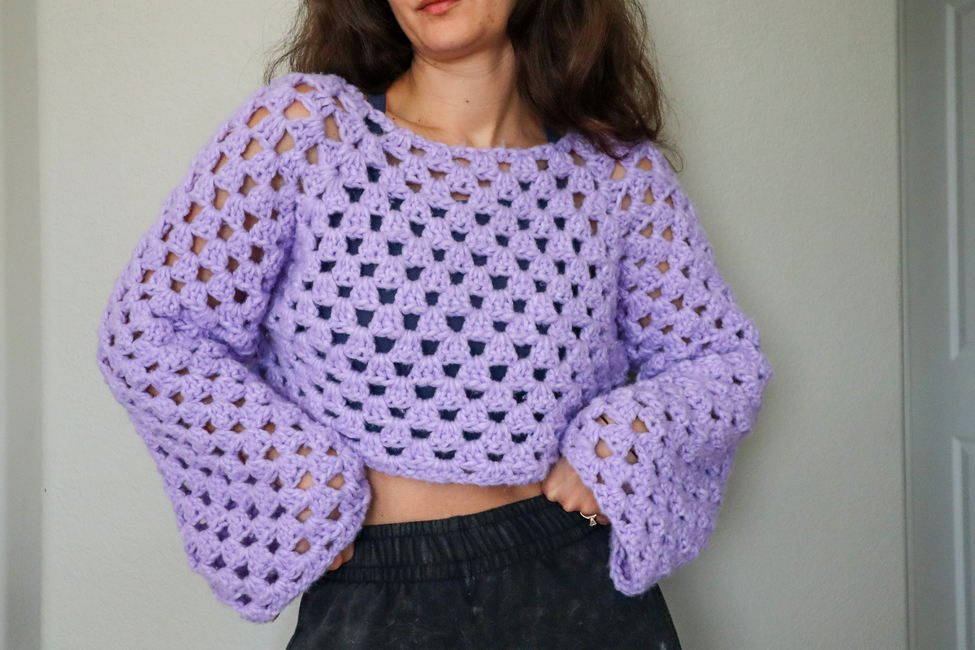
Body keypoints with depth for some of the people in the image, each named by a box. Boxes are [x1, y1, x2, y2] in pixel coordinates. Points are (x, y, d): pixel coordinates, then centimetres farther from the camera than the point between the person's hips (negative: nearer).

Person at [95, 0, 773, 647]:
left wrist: (630, 436, -10)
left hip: (583, 586, 2)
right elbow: (144, 333, -5)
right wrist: (304, 479, -11)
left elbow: (726, 360, 10)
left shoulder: (621, 172, -2)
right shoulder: (303, 124, -8)